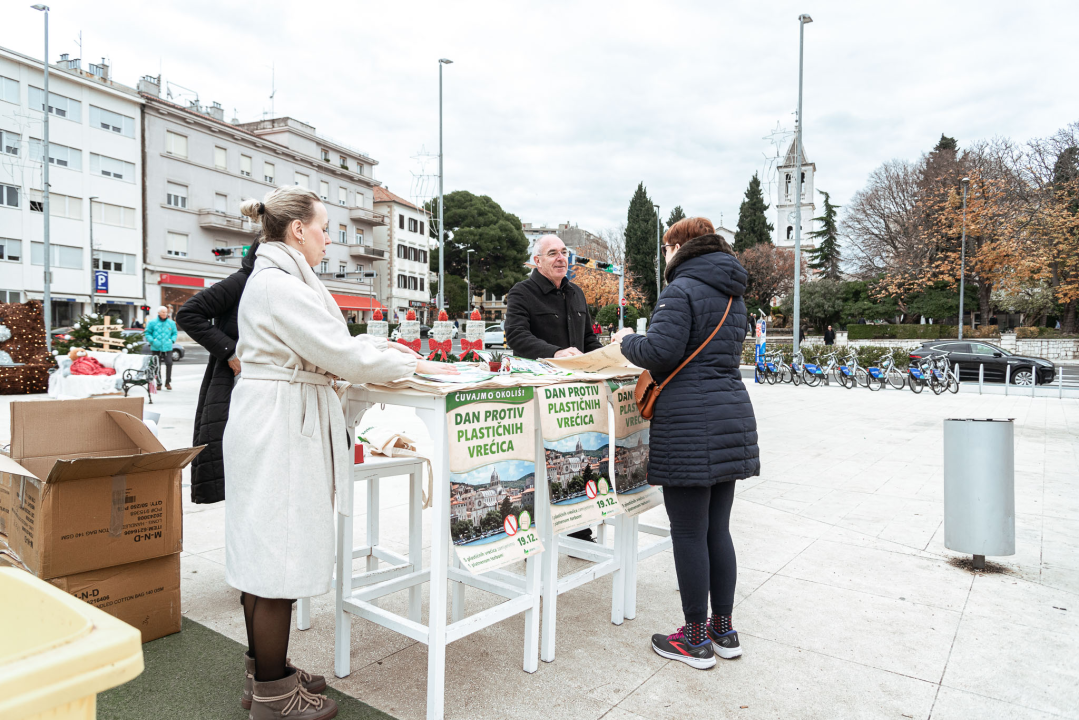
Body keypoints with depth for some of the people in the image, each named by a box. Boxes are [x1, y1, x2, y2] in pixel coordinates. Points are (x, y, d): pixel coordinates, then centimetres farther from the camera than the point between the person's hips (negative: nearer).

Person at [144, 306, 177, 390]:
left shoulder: (171, 323, 9)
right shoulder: (152, 322, 4)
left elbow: (174, 333, 18)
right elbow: (147, 333, 6)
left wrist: (172, 340, 0)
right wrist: (152, 341, -8)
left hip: (167, 348, 1)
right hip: (156, 348, 0)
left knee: (169, 363, -12)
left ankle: (168, 382, -2)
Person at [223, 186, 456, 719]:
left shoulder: (272, 278, 16)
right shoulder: (280, 284, -17)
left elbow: (318, 344, 20)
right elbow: (339, 352, -19)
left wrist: (380, 348, 12)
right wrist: (414, 365, -9)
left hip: (273, 424, 11)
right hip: (281, 426, -11)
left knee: (263, 551, 17)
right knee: (279, 556, -1)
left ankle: (263, 672, 31)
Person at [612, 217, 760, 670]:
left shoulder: (681, 288, -9)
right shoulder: (732, 294, 18)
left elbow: (662, 351, -19)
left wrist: (627, 340, 1)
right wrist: (649, 361, 23)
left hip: (690, 424, -9)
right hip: (732, 416, 9)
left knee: (689, 532, 2)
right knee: (717, 529, 15)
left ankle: (696, 641, 14)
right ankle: (724, 631, 26)